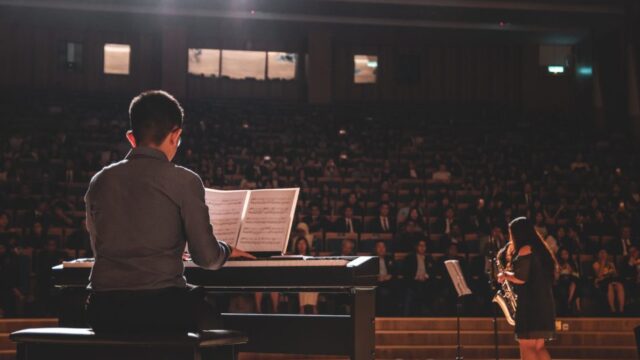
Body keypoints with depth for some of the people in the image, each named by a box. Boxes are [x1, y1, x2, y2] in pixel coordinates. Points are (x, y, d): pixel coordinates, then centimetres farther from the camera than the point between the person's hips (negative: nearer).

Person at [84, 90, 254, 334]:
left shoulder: (99, 181, 9)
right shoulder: (184, 181, -3)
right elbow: (207, 257, -4)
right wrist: (227, 250, 19)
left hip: (104, 313, 4)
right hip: (161, 309, -3)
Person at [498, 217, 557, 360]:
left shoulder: (525, 249, -9)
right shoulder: (539, 248, 18)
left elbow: (521, 278, -17)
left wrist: (505, 275, 1)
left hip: (531, 302, -9)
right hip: (543, 302, 9)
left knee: (527, 347, -7)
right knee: (538, 347, 12)